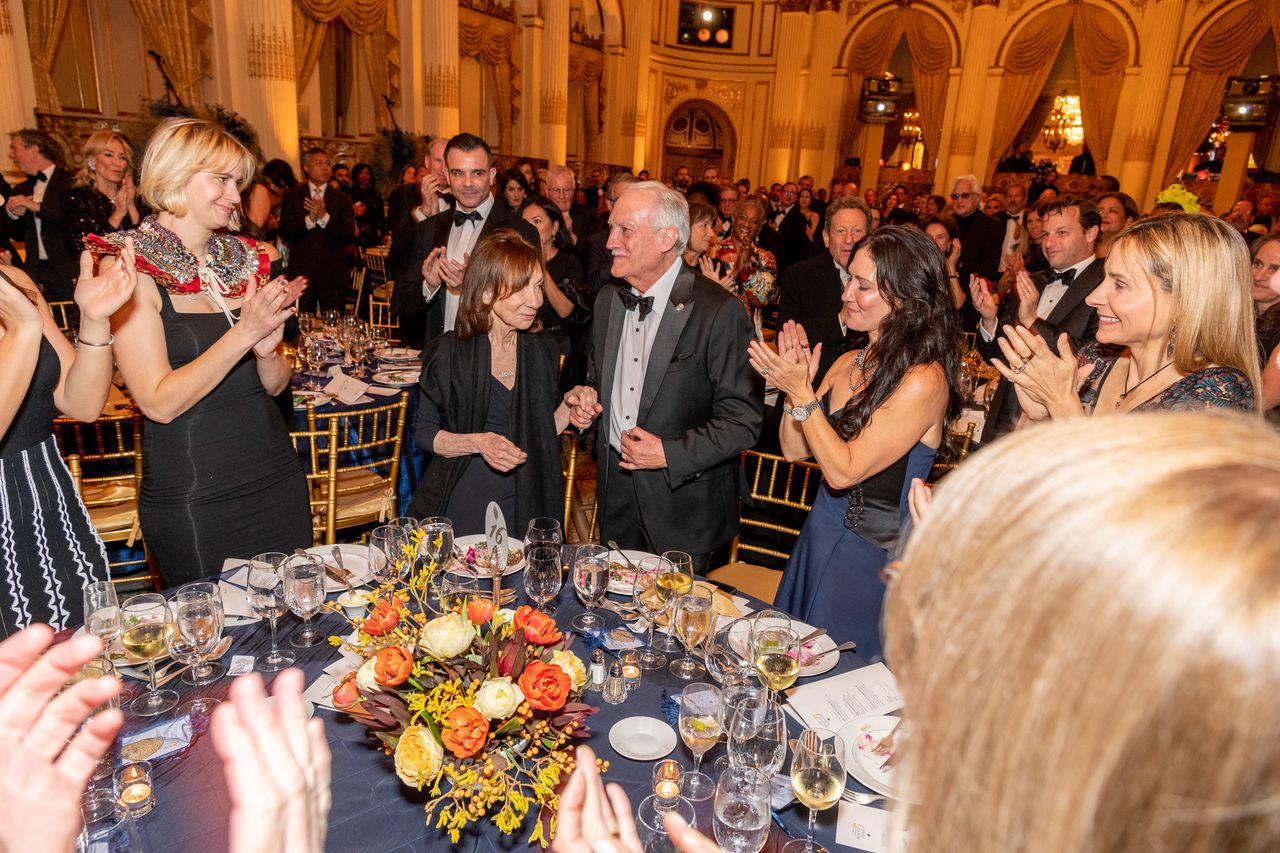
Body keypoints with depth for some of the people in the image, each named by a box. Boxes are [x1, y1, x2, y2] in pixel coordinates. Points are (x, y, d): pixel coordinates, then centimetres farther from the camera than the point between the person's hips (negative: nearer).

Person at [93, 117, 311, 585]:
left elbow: (275, 384, 9)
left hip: (278, 479, 5)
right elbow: (160, 403, -16)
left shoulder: (243, 258, 6)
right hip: (194, 504, -5)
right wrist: (244, 332, -21)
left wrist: (267, 348, -12)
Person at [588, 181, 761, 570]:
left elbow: (744, 419, -17)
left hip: (683, 503, -5)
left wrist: (670, 453, -22)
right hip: (616, 493, 6)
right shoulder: (608, 299, 4)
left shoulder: (719, 311, -17)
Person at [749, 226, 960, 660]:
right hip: (817, 542, 7)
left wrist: (801, 392, -24)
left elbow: (843, 470, -23)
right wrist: (794, 382, -11)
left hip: (872, 559, -7)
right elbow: (794, 449, 2)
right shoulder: (848, 363, 0)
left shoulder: (924, 381, -22)